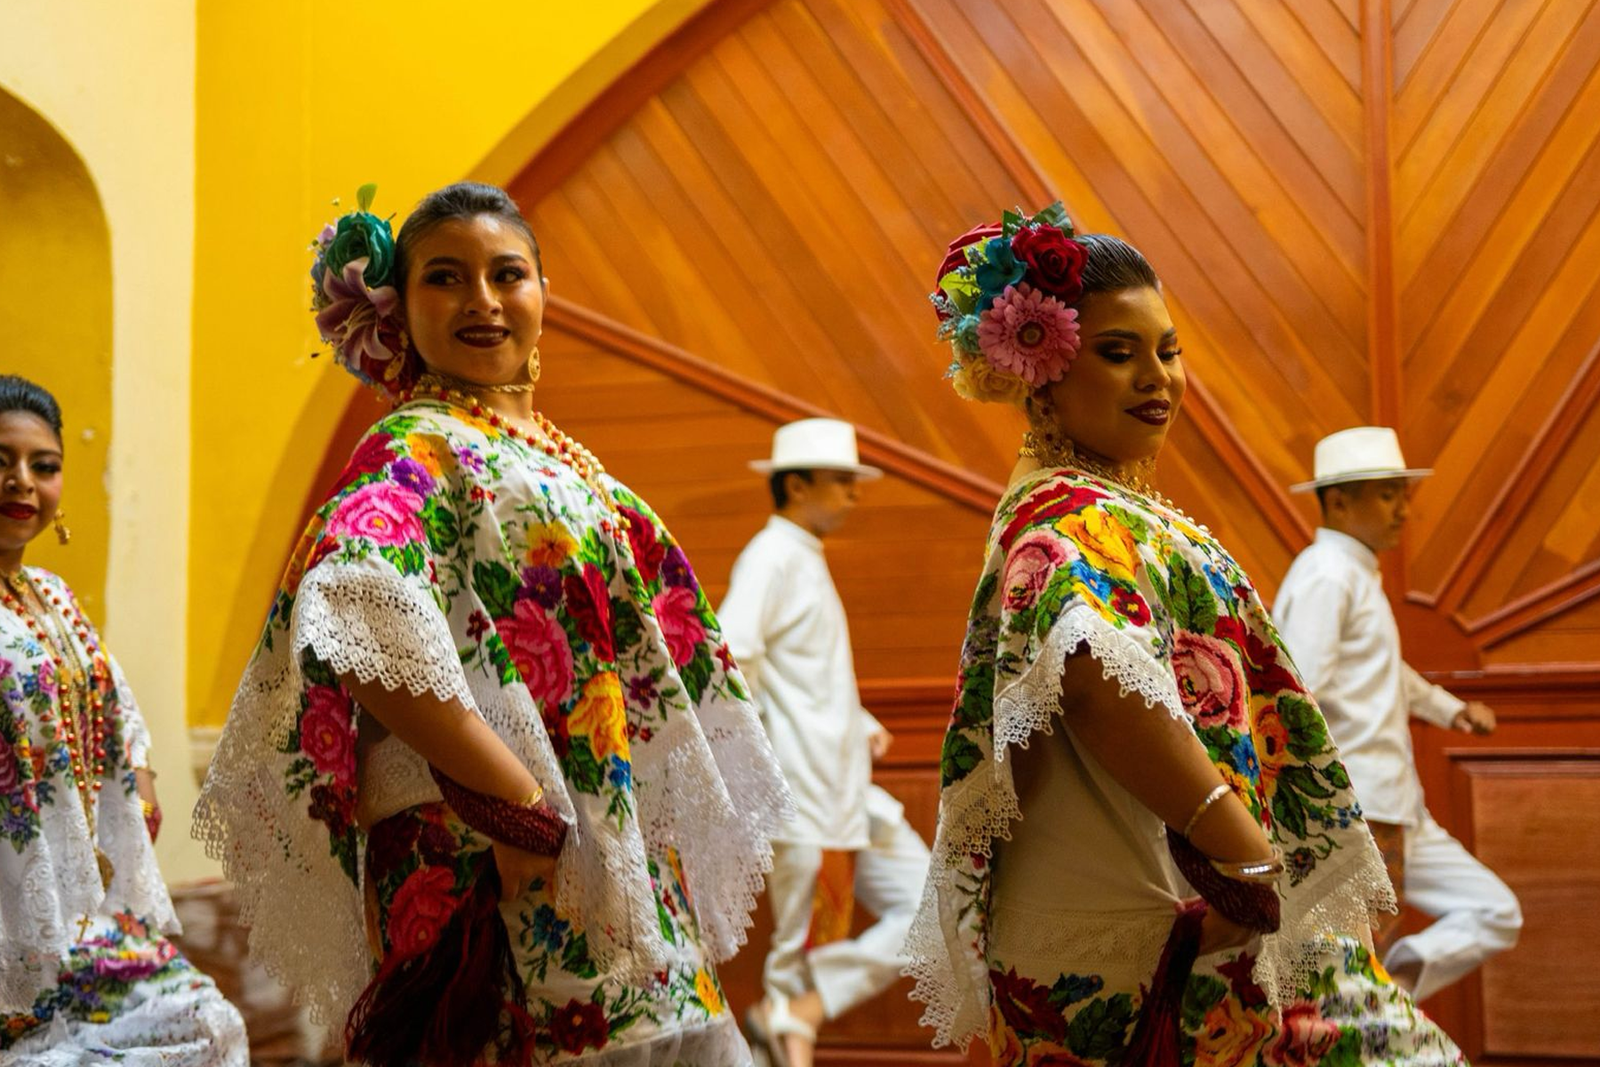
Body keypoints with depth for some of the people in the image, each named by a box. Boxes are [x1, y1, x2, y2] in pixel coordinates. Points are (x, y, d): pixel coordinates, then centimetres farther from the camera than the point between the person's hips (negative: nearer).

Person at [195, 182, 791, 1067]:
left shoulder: (557, 457, 16)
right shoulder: (414, 452, -9)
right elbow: (357, 616, -28)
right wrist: (518, 800, -26)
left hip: (626, 860, 8)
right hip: (514, 887, -8)